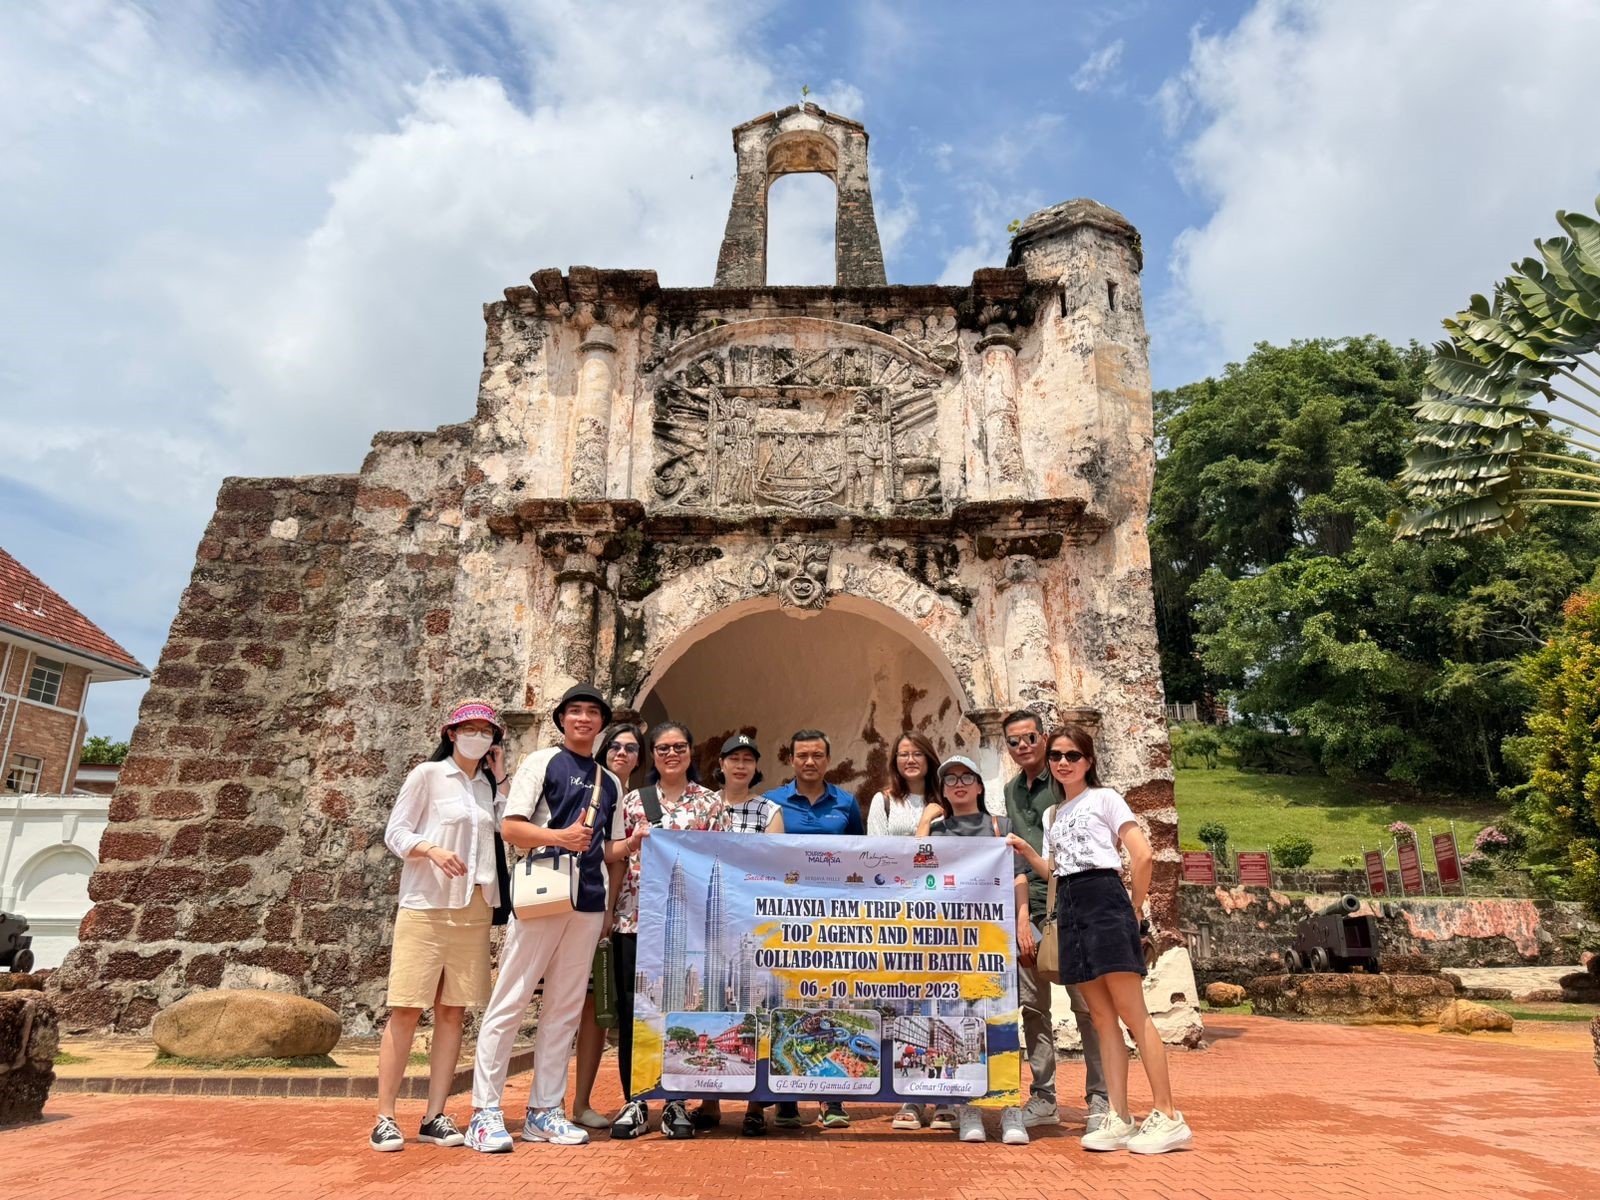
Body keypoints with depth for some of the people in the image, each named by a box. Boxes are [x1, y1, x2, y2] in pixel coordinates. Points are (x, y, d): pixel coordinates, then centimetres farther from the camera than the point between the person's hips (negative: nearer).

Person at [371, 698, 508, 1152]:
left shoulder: (490, 786, 14)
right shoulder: (428, 774, 0)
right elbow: (394, 833, -2)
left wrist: (499, 782, 7)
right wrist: (432, 850, -21)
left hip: (474, 911, 5)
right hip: (425, 907, -4)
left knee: (453, 1011, 6)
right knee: (406, 1009, -3)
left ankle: (435, 1117, 14)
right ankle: (384, 1118, 7)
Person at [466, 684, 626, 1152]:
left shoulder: (611, 782, 16)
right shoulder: (541, 763, 2)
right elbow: (510, 829, -6)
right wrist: (560, 837, -20)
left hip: (589, 903, 5)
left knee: (565, 1009, 9)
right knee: (510, 1002, -2)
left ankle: (544, 1111, 18)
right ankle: (485, 1112, 7)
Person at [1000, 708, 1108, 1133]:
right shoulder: (1011, 790, 16)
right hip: (1027, 906, 6)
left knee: (1086, 1003, -3)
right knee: (1033, 1005, 8)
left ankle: (1101, 1098, 8)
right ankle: (1042, 1097, 18)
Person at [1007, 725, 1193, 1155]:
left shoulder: (1105, 798, 1)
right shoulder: (1052, 814, 20)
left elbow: (1142, 855, -6)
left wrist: (1135, 909, -4)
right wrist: (1025, 850, 3)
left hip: (1104, 899, -6)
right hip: (1068, 909, 6)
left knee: (1131, 1013, -7)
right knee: (1102, 1018, 6)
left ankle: (1168, 1117, -1)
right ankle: (1118, 1119, 9)